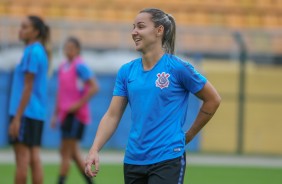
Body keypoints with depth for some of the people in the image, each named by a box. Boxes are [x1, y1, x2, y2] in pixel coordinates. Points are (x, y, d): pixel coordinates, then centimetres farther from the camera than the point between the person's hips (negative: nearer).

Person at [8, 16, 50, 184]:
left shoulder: (32, 52, -12)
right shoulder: (41, 52, 15)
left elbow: (28, 87, -15)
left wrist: (17, 117, -16)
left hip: (26, 112, -9)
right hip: (38, 113, 9)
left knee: (22, 158, -6)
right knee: (34, 157, 7)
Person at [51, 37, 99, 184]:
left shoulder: (80, 66, -10)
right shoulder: (63, 67, 15)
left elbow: (94, 87, -16)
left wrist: (79, 104, -18)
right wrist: (56, 114, 22)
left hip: (76, 114, -9)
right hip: (66, 114, 9)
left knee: (66, 152, -9)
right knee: (73, 153, 11)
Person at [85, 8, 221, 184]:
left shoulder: (178, 67, -6)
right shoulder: (126, 71, 7)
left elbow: (213, 100, 4)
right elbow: (112, 116, 5)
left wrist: (189, 135, 6)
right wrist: (94, 150, -8)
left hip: (167, 161, -5)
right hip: (133, 161, 5)